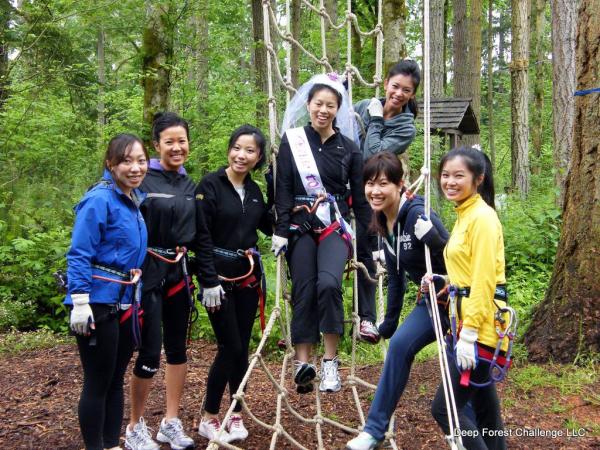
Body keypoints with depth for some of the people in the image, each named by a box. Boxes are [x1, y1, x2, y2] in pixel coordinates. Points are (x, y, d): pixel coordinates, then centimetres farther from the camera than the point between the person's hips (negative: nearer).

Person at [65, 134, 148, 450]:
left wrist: (137, 298, 21)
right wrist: (80, 303, -22)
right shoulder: (99, 200, -14)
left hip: (125, 303, 8)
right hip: (98, 304, -8)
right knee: (98, 382, 2)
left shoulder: (135, 200, 10)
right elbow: (79, 255, -17)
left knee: (116, 379, 16)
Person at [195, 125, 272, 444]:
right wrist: (209, 281, -18)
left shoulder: (254, 190, 9)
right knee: (231, 348, -5)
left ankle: (236, 415, 22)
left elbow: (268, 226, 19)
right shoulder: (210, 185, -10)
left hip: (248, 276, 6)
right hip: (219, 276, -5)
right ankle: (208, 418, 12)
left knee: (242, 347, 9)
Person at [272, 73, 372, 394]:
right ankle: (303, 362, 3)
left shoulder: (348, 148, 5)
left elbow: (360, 197, 8)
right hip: (300, 226, 1)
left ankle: (330, 362, -13)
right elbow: (282, 190, 0)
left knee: (328, 284, -23)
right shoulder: (291, 141, 4)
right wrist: (280, 231, -8)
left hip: (334, 227, -1)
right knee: (304, 293, -3)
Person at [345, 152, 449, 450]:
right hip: (432, 299, 7)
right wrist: (388, 323, 14)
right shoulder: (384, 223, 1)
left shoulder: (417, 215, -25)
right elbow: (395, 277, 10)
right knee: (400, 345, -5)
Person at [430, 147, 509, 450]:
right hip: (468, 322, 9)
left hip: (480, 328, -9)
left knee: (445, 408, -6)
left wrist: (469, 333, -20)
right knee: (484, 407, 15)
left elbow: (484, 280, -19)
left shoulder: (482, 217, -14)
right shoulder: (464, 214, 14)